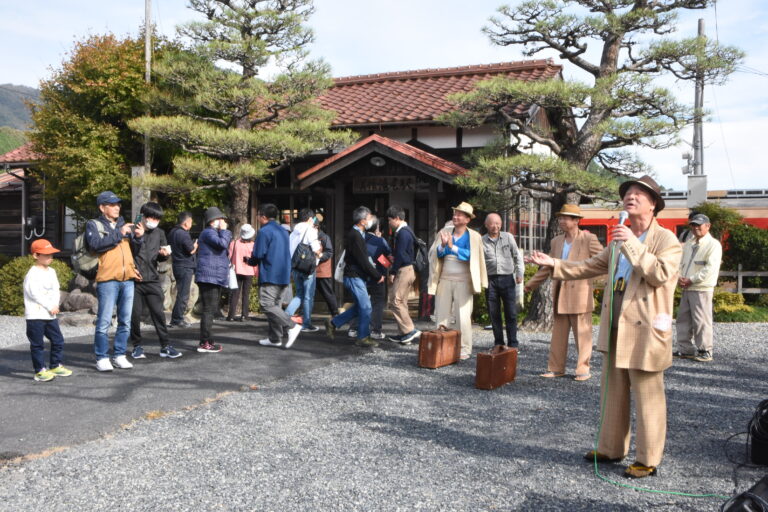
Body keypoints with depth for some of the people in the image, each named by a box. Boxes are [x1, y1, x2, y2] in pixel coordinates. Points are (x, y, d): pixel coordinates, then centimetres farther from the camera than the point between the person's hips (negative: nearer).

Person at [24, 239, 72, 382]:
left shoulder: (51, 272, 11)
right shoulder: (33, 274, -12)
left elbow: (56, 290, 9)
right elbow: (35, 294, -18)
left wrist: (55, 305, -8)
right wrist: (50, 306, -14)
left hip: (51, 315, 7)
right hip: (35, 315, -7)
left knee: (58, 340, 11)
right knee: (37, 344, -1)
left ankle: (56, 366, 23)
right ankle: (40, 371, 3)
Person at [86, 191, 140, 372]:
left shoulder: (124, 225, 20)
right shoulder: (94, 225, 4)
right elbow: (95, 244, -16)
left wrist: (139, 236, 5)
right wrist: (119, 234, -17)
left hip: (128, 279, 6)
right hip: (108, 280, -6)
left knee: (125, 321, 8)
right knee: (104, 321, -5)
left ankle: (120, 355, 16)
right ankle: (102, 358, 2)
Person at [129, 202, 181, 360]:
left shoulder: (159, 233, 11)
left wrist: (165, 254, -7)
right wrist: (138, 237, -20)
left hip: (152, 280, 3)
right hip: (134, 280, -3)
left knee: (159, 313, 2)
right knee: (135, 314, 3)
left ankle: (165, 346, 7)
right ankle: (137, 346, 17)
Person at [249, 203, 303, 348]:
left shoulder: (264, 231, -9)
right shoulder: (283, 231, 18)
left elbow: (258, 255, -13)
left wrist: (249, 260, 10)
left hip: (270, 275, -9)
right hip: (284, 276, 9)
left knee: (267, 305, -10)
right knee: (275, 305, 12)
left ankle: (292, 326, -20)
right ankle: (274, 338, 12)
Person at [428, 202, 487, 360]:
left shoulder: (474, 237, 0)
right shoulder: (444, 233, 9)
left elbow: (471, 256, -12)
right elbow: (435, 254, 4)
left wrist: (452, 246, -17)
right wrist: (442, 245, -15)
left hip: (462, 280, -4)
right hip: (445, 279, 4)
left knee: (463, 316, -3)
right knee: (441, 315, 6)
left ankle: (465, 349, 3)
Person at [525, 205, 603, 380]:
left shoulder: (588, 239, -5)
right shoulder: (556, 241, 12)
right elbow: (547, 267, 20)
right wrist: (530, 284, 22)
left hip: (580, 295, -6)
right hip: (560, 295, 6)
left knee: (582, 335, 2)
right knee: (558, 335, 10)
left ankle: (583, 369, 11)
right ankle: (556, 368, 17)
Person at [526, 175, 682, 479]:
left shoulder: (666, 240, -6)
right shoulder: (619, 240, 16)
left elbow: (660, 274, -22)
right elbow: (591, 267, 20)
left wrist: (632, 243, -22)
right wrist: (553, 265, 13)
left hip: (645, 331, -7)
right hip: (616, 329, 7)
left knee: (647, 397, 1)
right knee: (613, 393, 16)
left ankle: (648, 460, 13)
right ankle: (611, 448, 29)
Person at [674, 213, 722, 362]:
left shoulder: (713, 244, -6)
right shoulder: (688, 244, 17)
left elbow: (710, 268, -15)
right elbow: (680, 262, 18)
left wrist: (691, 280, -15)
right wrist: (679, 278, -2)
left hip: (702, 289, -7)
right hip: (686, 288, 8)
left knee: (701, 321, -5)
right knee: (683, 319, 10)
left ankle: (705, 351, 4)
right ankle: (685, 349, 18)